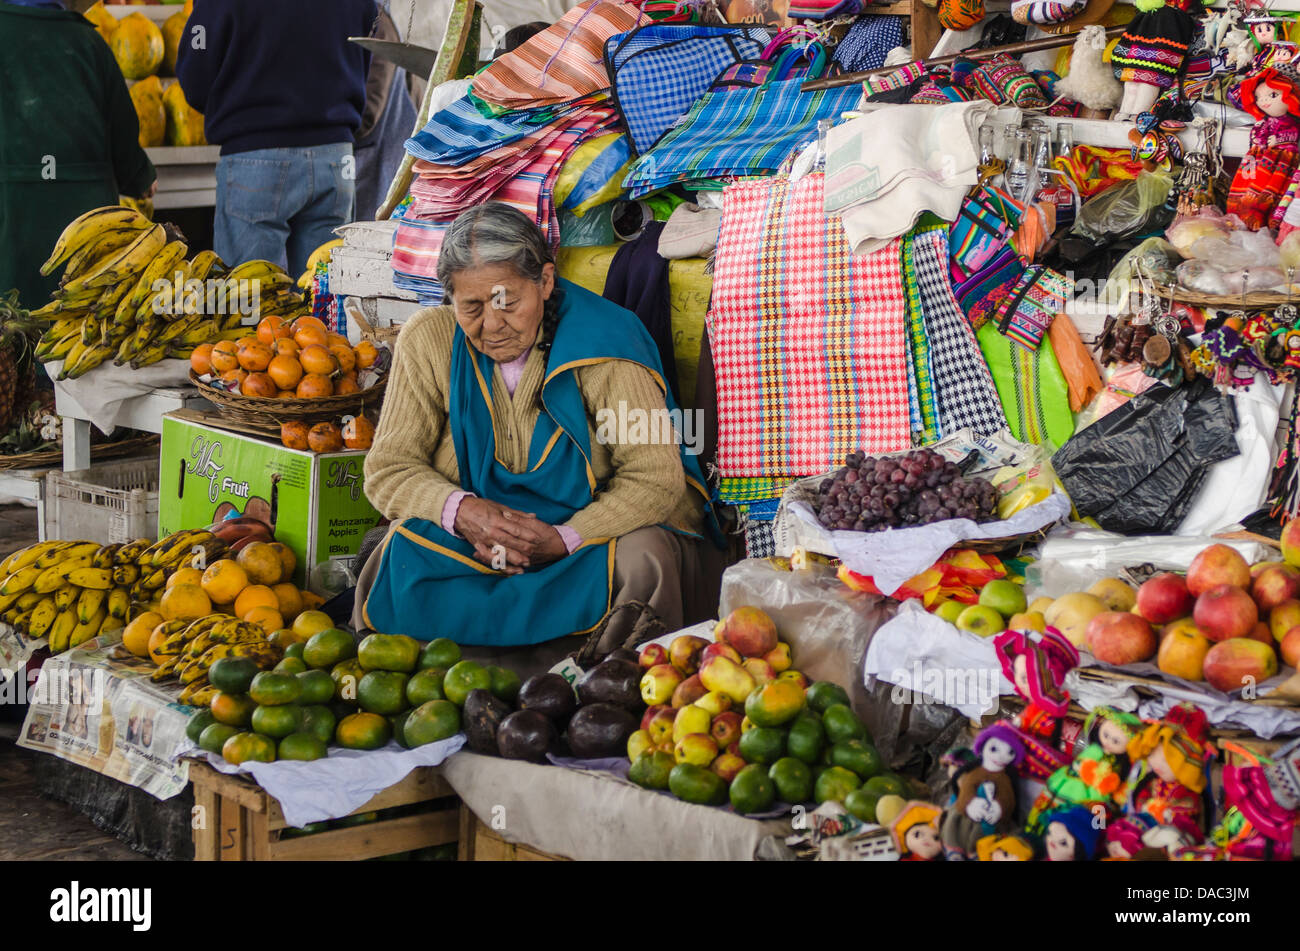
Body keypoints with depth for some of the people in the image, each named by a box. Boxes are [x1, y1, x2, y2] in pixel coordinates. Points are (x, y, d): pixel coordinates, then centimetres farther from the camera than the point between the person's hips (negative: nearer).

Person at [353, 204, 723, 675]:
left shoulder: (599, 346, -12)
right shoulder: (429, 340, -3)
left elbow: (657, 478, -14)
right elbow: (388, 469, -2)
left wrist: (564, 540, -27)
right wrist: (461, 511, -23)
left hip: (592, 535, -2)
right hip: (470, 547, 2)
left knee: (647, 558, -33)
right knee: (401, 555, -28)